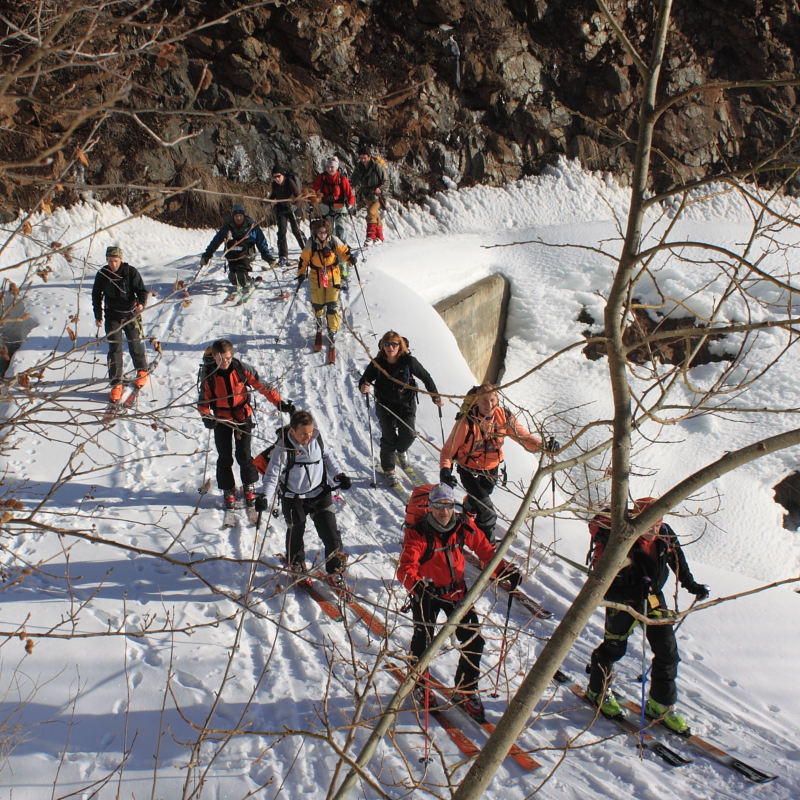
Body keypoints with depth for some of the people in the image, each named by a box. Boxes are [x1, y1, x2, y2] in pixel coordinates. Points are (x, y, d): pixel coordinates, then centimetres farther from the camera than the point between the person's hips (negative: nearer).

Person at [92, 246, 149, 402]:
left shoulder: (131, 272, -10)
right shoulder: (102, 275, -4)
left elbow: (142, 290, -6)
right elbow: (96, 296, 9)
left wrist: (141, 303, -27)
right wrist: (98, 316, 6)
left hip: (131, 314, -1)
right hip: (112, 316, 1)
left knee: (135, 345, 7)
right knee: (114, 349, -4)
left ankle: (142, 371, 35)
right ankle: (116, 384, 0)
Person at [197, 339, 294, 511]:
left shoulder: (242, 369, -14)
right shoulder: (209, 376, -11)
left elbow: (261, 386, -10)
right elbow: (204, 400, -3)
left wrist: (279, 403, -17)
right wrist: (206, 416, -22)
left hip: (243, 416, -1)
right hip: (221, 420, 1)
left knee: (243, 455, 0)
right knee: (224, 458, 7)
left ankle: (249, 486, 24)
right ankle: (228, 491, 26)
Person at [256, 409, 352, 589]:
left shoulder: (317, 439, -11)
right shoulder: (283, 448, -23)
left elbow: (328, 456, 9)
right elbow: (272, 475, -18)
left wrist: (339, 475, -1)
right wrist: (265, 498, -30)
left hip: (320, 494, 3)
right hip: (294, 499, -3)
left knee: (331, 535, 1)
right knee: (295, 535, 17)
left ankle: (335, 572, 19)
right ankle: (296, 565, 46)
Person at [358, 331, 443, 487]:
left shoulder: (409, 361, -13)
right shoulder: (377, 363, -11)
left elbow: (426, 378, -2)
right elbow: (365, 379, -2)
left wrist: (436, 397, -1)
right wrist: (363, 387, -27)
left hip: (406, 404, 0)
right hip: (385, 405, 0)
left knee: (408, 435, -8)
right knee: (389, 437, -2)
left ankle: (401, 450, 29)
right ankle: (388, 469, 16)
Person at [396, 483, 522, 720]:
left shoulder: (463, 525, -11)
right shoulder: (418, 532, -24)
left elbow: (484, 549, 0)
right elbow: (406, 567, -32)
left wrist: (505, 571, -12)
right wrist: (417, 585, -52)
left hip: (456, 591, 4)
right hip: (426, 593, -4)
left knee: (474, 641, 0)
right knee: (423, 641, -3)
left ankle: (465, 690, 22)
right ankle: (419, 684, 29)